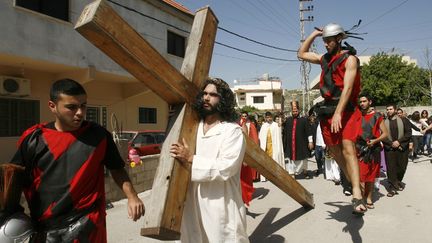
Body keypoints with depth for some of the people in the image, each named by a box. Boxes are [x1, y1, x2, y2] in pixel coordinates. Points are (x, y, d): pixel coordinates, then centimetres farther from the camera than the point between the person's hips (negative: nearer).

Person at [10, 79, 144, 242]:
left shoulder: (99, 135, -4)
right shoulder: (34, 138, -2)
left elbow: (116, 169, 5)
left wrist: (131, 197, -7)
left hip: (85, 223, -1)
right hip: (43, 226, 2)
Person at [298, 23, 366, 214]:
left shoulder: (349, 59, -4)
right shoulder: (324, 59, 17)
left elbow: (348, 88, -16)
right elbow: (301, 54, 28)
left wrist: (338, 113, -26)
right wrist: (313, 35, 18)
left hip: (346, 110, -7)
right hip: (327, 109, 7)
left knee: (347, 148, -21)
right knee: (336, 151, 5)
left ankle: (357, 195, -26)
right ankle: (355, 185, 17)